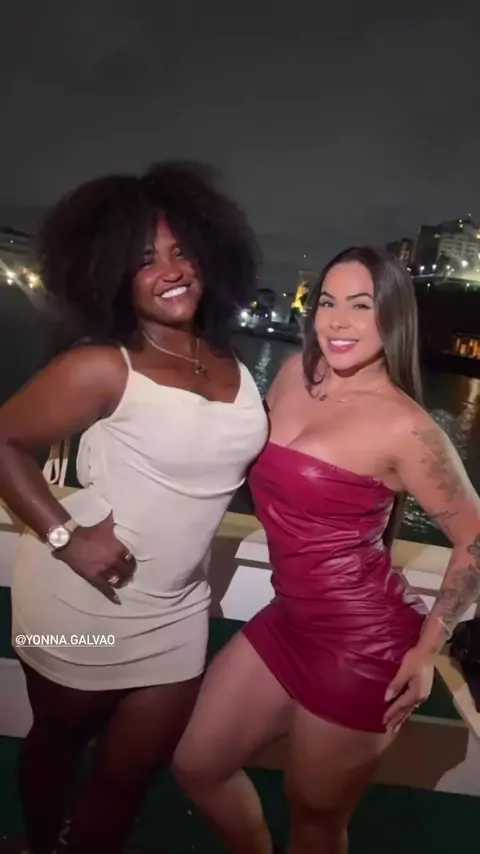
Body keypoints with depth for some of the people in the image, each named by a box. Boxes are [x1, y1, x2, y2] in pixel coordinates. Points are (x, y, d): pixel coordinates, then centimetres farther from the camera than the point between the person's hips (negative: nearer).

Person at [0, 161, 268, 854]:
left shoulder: (235, 371, -1)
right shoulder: (104, 368, -18)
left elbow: (251, 464, 13)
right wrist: (64, 536, -20)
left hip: (175, 613, 4)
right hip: (82, 600, -4)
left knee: (130, 772, 18)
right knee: (58, 742, 23)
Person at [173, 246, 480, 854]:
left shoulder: (403, 427, -19)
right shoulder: (295, 374, 0)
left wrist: (426, 649, -7)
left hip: (362, 646, -6)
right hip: (288, 622, 7)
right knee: (197, 765, 19)